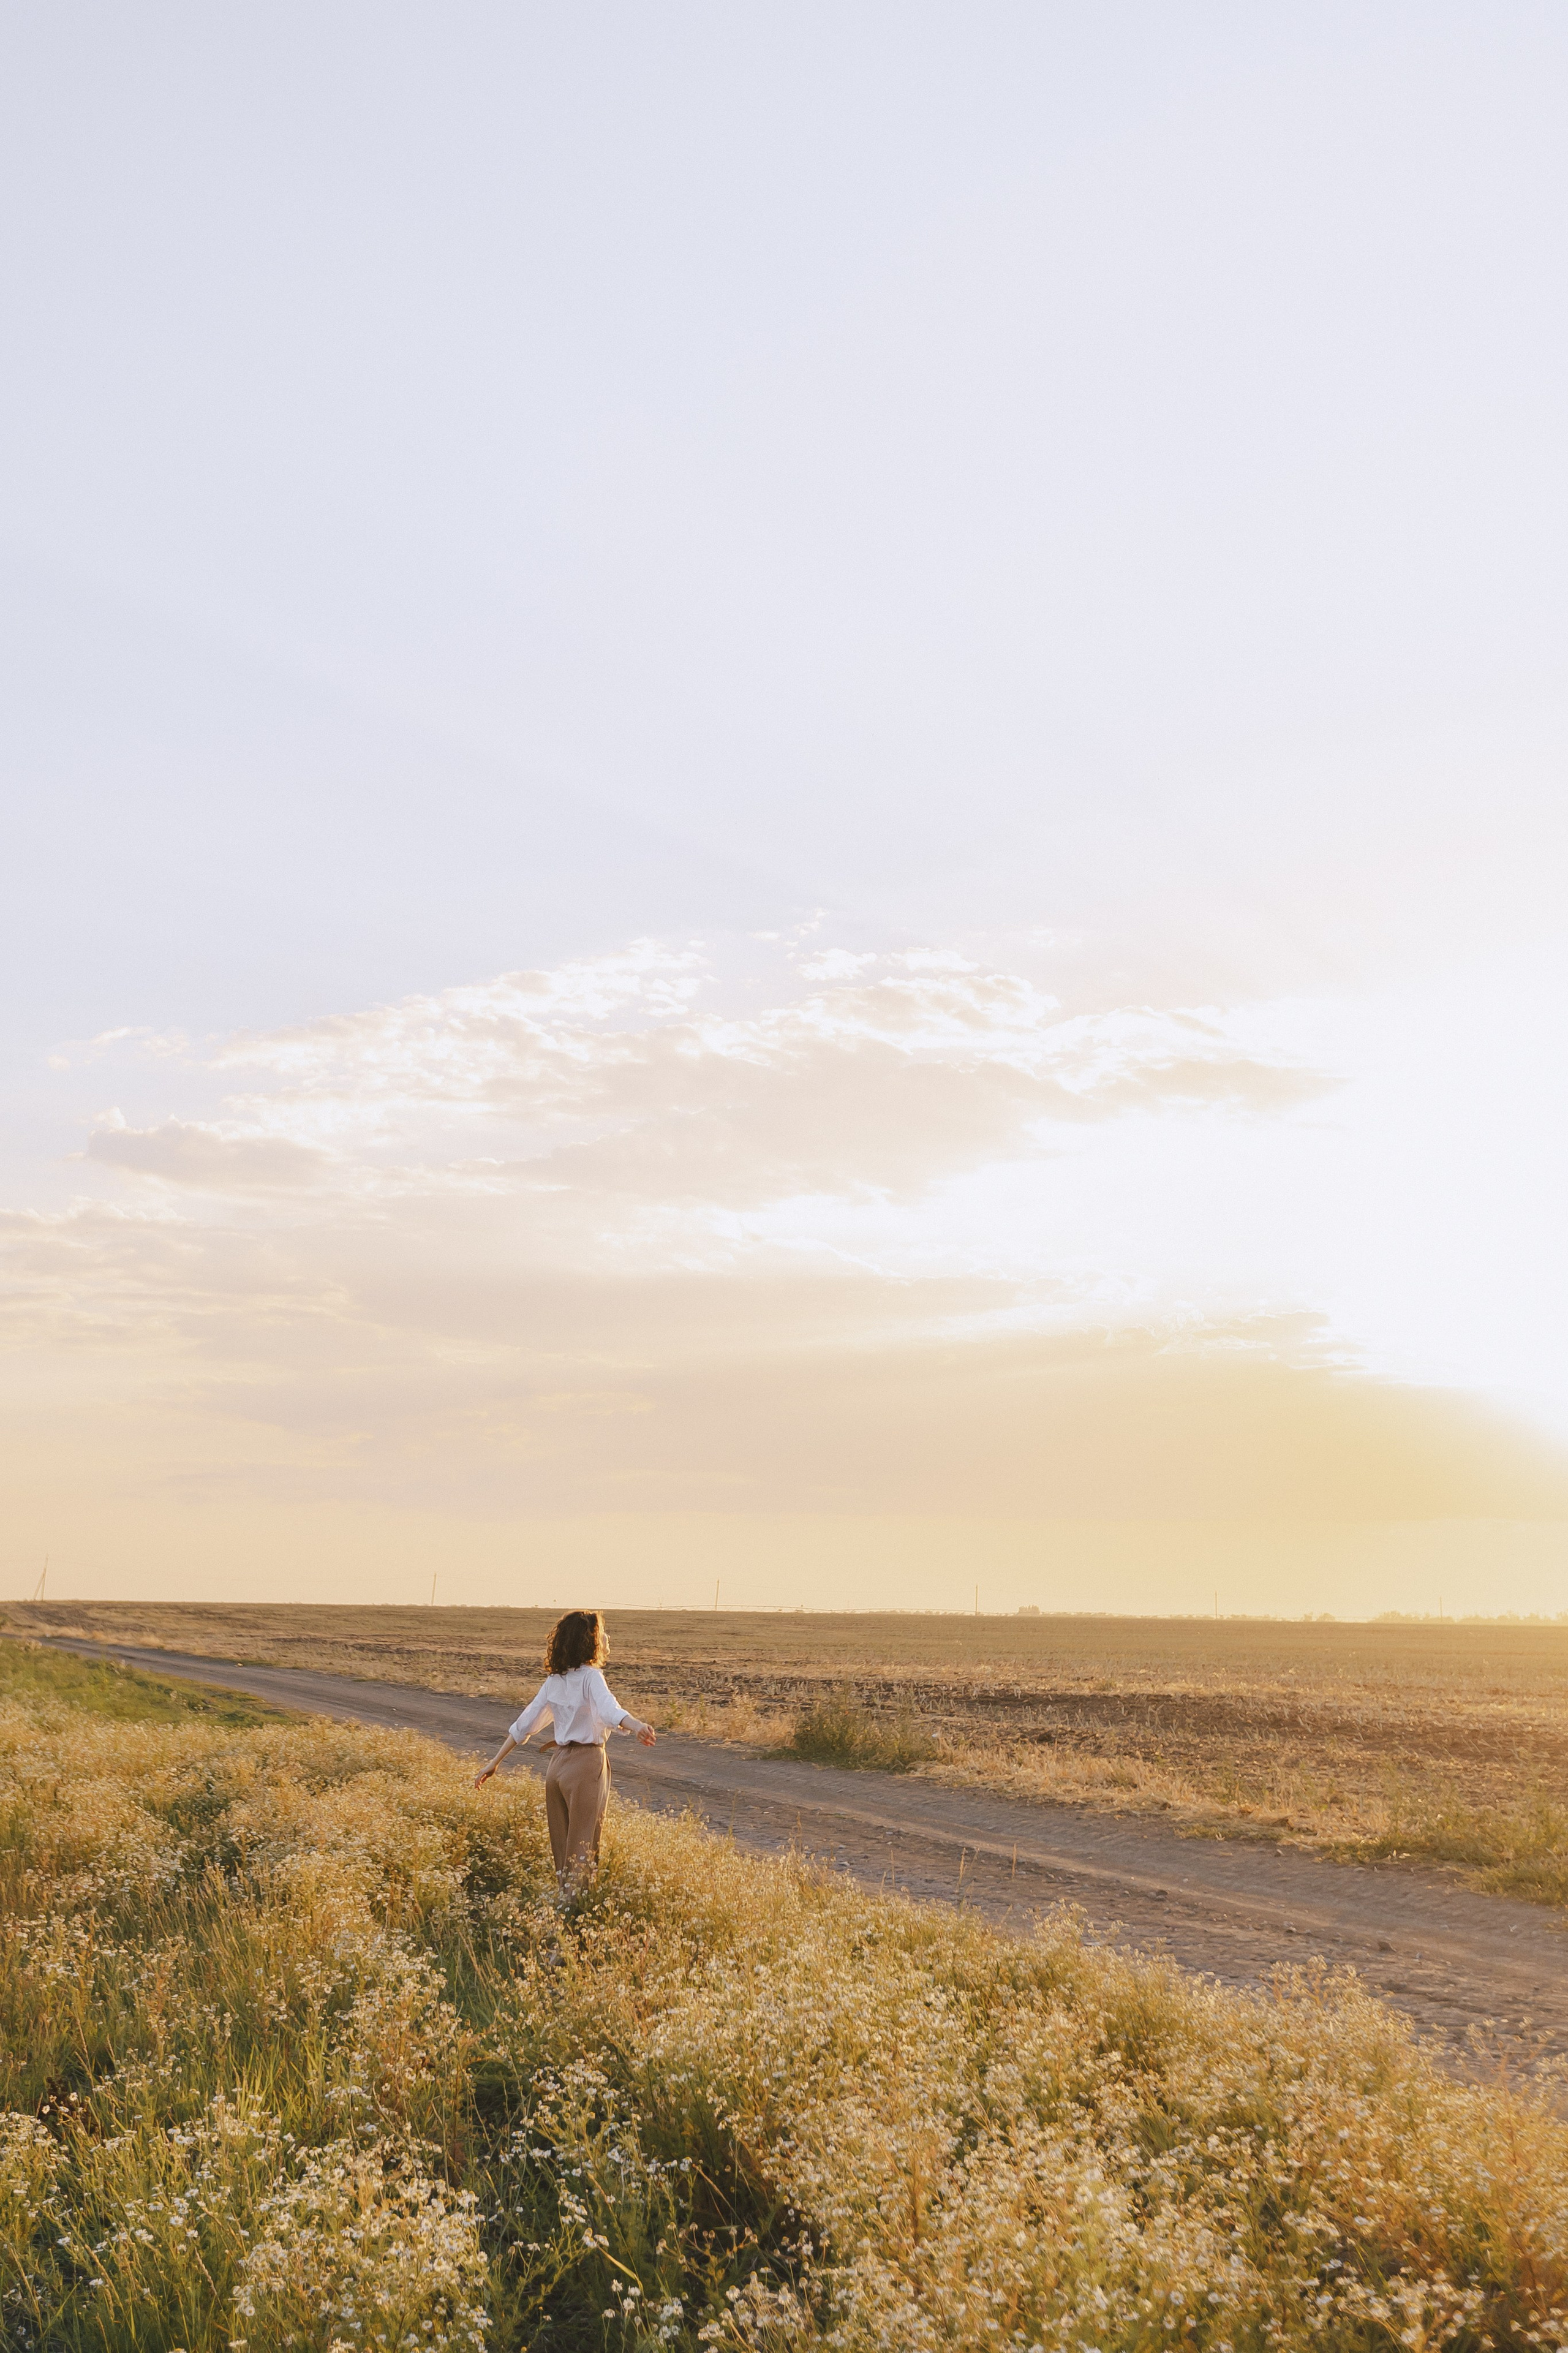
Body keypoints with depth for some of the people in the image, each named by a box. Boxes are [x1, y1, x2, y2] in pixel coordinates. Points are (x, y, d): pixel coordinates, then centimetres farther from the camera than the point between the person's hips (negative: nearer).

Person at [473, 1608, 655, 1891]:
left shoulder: (554, 1680, 8)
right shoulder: (590, 1676, -13)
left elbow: (523, 1724, 9)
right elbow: (608, 1708, -34)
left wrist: (494, 1763, 15)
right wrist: (637, 1726, -52)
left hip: (558, 1765, 7)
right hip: (586, 1765, -7)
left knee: (562, 1846, 14)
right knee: (583, 1849, -1)